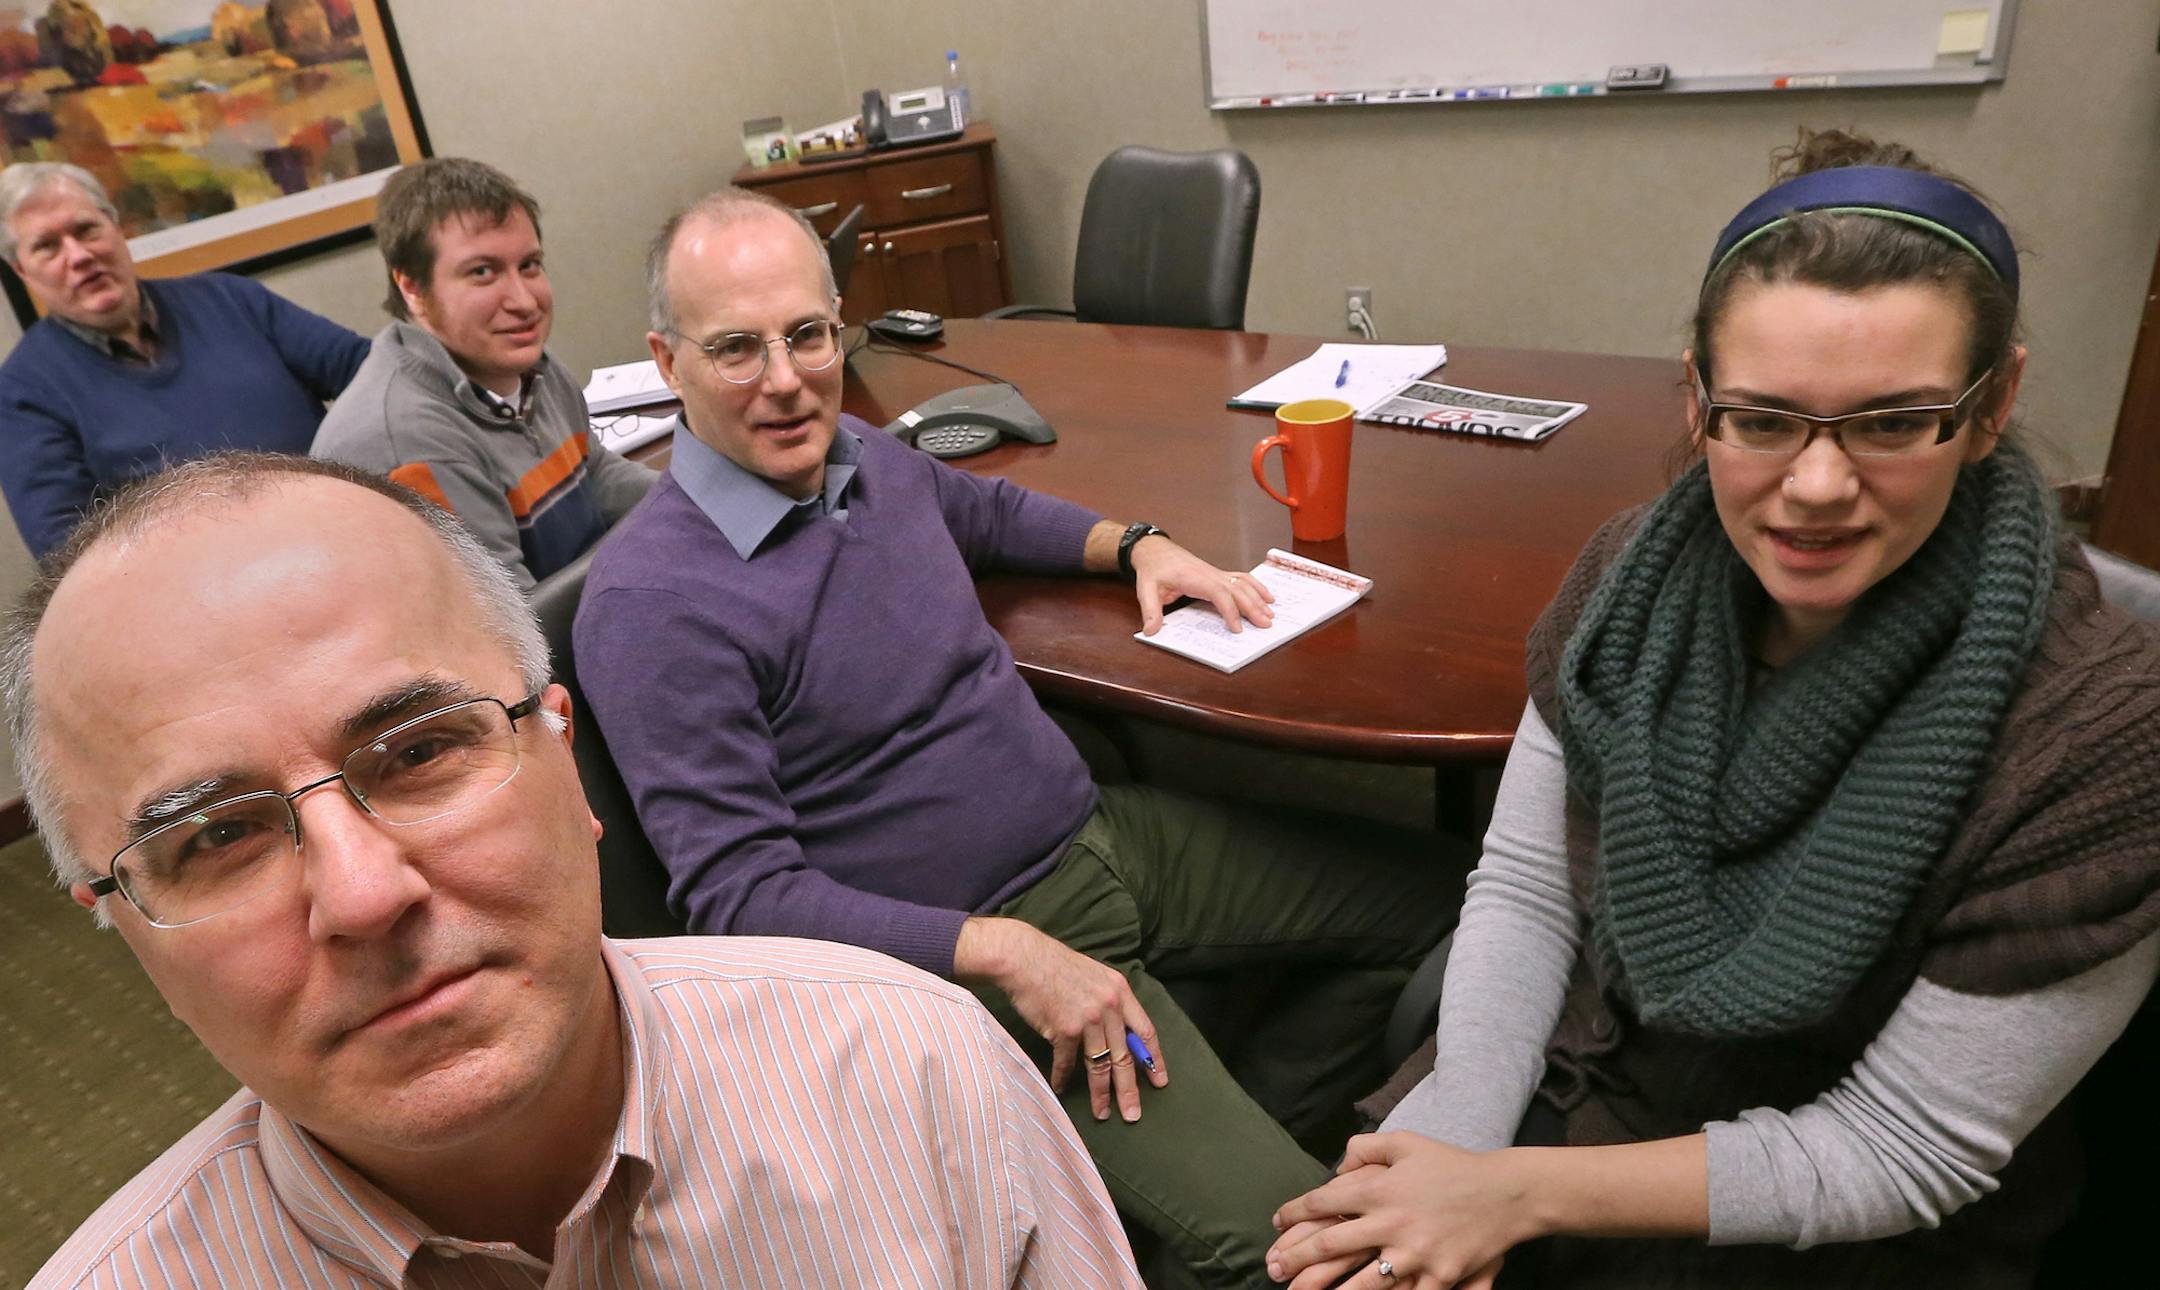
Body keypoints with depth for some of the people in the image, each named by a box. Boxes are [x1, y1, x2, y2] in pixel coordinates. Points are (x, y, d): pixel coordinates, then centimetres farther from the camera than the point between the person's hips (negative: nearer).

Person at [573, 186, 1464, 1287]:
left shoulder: (865, 456, 4)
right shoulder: (652, 601, -19)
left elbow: (991, 510, 27)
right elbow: (736, 890, -21)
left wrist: (1137, 544, 10)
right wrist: (1005, 953, -26)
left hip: (1100, 830, 8)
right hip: (960, 948, -8)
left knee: (1425, 895, 14)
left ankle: (1251, 1127, 26)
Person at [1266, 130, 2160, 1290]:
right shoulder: (1634, 574, -12)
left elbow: (1905, 1153, -18)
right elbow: (1524, 887, -6)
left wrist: (1519, 1192, -21)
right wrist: (1453, 1145, -20)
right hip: (1576, 1084, 4)